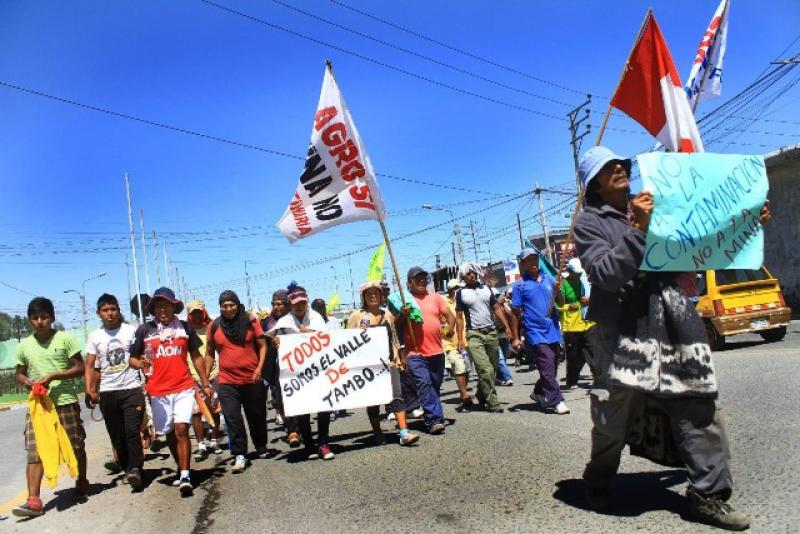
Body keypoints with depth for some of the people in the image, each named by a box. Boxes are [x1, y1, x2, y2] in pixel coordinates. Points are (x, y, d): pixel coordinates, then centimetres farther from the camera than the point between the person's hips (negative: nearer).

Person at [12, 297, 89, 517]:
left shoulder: (65, 339, -5)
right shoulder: (24, 346, 6)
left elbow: (80, 368, -4)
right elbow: (19, 374, 16)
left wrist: (53, 376, -16)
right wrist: (27, 382, -7)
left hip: (66, 402, -2)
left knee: (76, 447, 7)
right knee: (34, 451, -5)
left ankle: (82, 485, 27)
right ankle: (33, 500, -5)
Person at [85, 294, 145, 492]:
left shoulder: (131, 331, 0)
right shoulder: (94, 337, 8)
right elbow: (90, 366, 8)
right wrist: (89, 389, -7)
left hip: (131, 389, -3)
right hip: (107, 392, 3)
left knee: (132, 431, -14)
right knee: (117, 436, 8)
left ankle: (135, 469, -13)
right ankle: (128, 469, 19)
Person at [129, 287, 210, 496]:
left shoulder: (185, 327, 5)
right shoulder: (144, 330, 3)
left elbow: (197, 357, 11)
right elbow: (132, 358, 8)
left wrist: (205, 384, 10)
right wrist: (140, 364, -16)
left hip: (184, 388, -1)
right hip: (158, 391, 1)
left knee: (181, 430, -12)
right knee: (169, 433, 12)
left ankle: (185, 477, -7)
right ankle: (182, 469, 31)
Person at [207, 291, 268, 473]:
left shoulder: (250, 321, -4)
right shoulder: (214, 326, 0)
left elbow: (262, 345, -1)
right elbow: (209, 353, 10)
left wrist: (260, 367, -13)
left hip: (252, 379, 0)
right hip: (227, 382, 0)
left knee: (257, 416, 13)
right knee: (232, 419, -6)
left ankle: (261, 448, 33)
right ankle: (239, 456, 2)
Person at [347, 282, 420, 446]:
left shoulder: (387, 314, 12)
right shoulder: (357, 316, 1)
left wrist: (398, 360, 17)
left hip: (388, 361, 2)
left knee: (396, 394, -10)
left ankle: (404, 433, -15)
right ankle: (377, 434, 19)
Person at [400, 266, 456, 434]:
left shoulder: (435, 297, 11)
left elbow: (450, 316, 10)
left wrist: (449, 328, -9)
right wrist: (403, 315, -18)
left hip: (437, 351, 4)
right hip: (415, 353, -3)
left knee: (435, 386, 12)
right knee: (424, 384, -16)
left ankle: (433, 418, 27)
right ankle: (434, 420, -15)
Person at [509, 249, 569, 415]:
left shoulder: (548, 279, 11)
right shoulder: (520, 285, -2)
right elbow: (515, 313, -2)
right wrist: (516, 338, -4)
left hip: (553, 331, 5)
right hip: (535, 333, -5)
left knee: (552, 368, 12)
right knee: (548, 369, -9)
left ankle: (539, 393, 31)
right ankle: (556, 401, -2)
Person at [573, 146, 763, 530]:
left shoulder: (655, 206, 18)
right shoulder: (590, 222, 0)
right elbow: (607, 275, -15)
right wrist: (638, 229, -22)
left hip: (674, 325, 5)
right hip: (624, 335, -5)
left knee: (699, 411, 2)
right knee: (614, 420, 5)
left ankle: (708, 496, 15)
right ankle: (597, 484, 28)